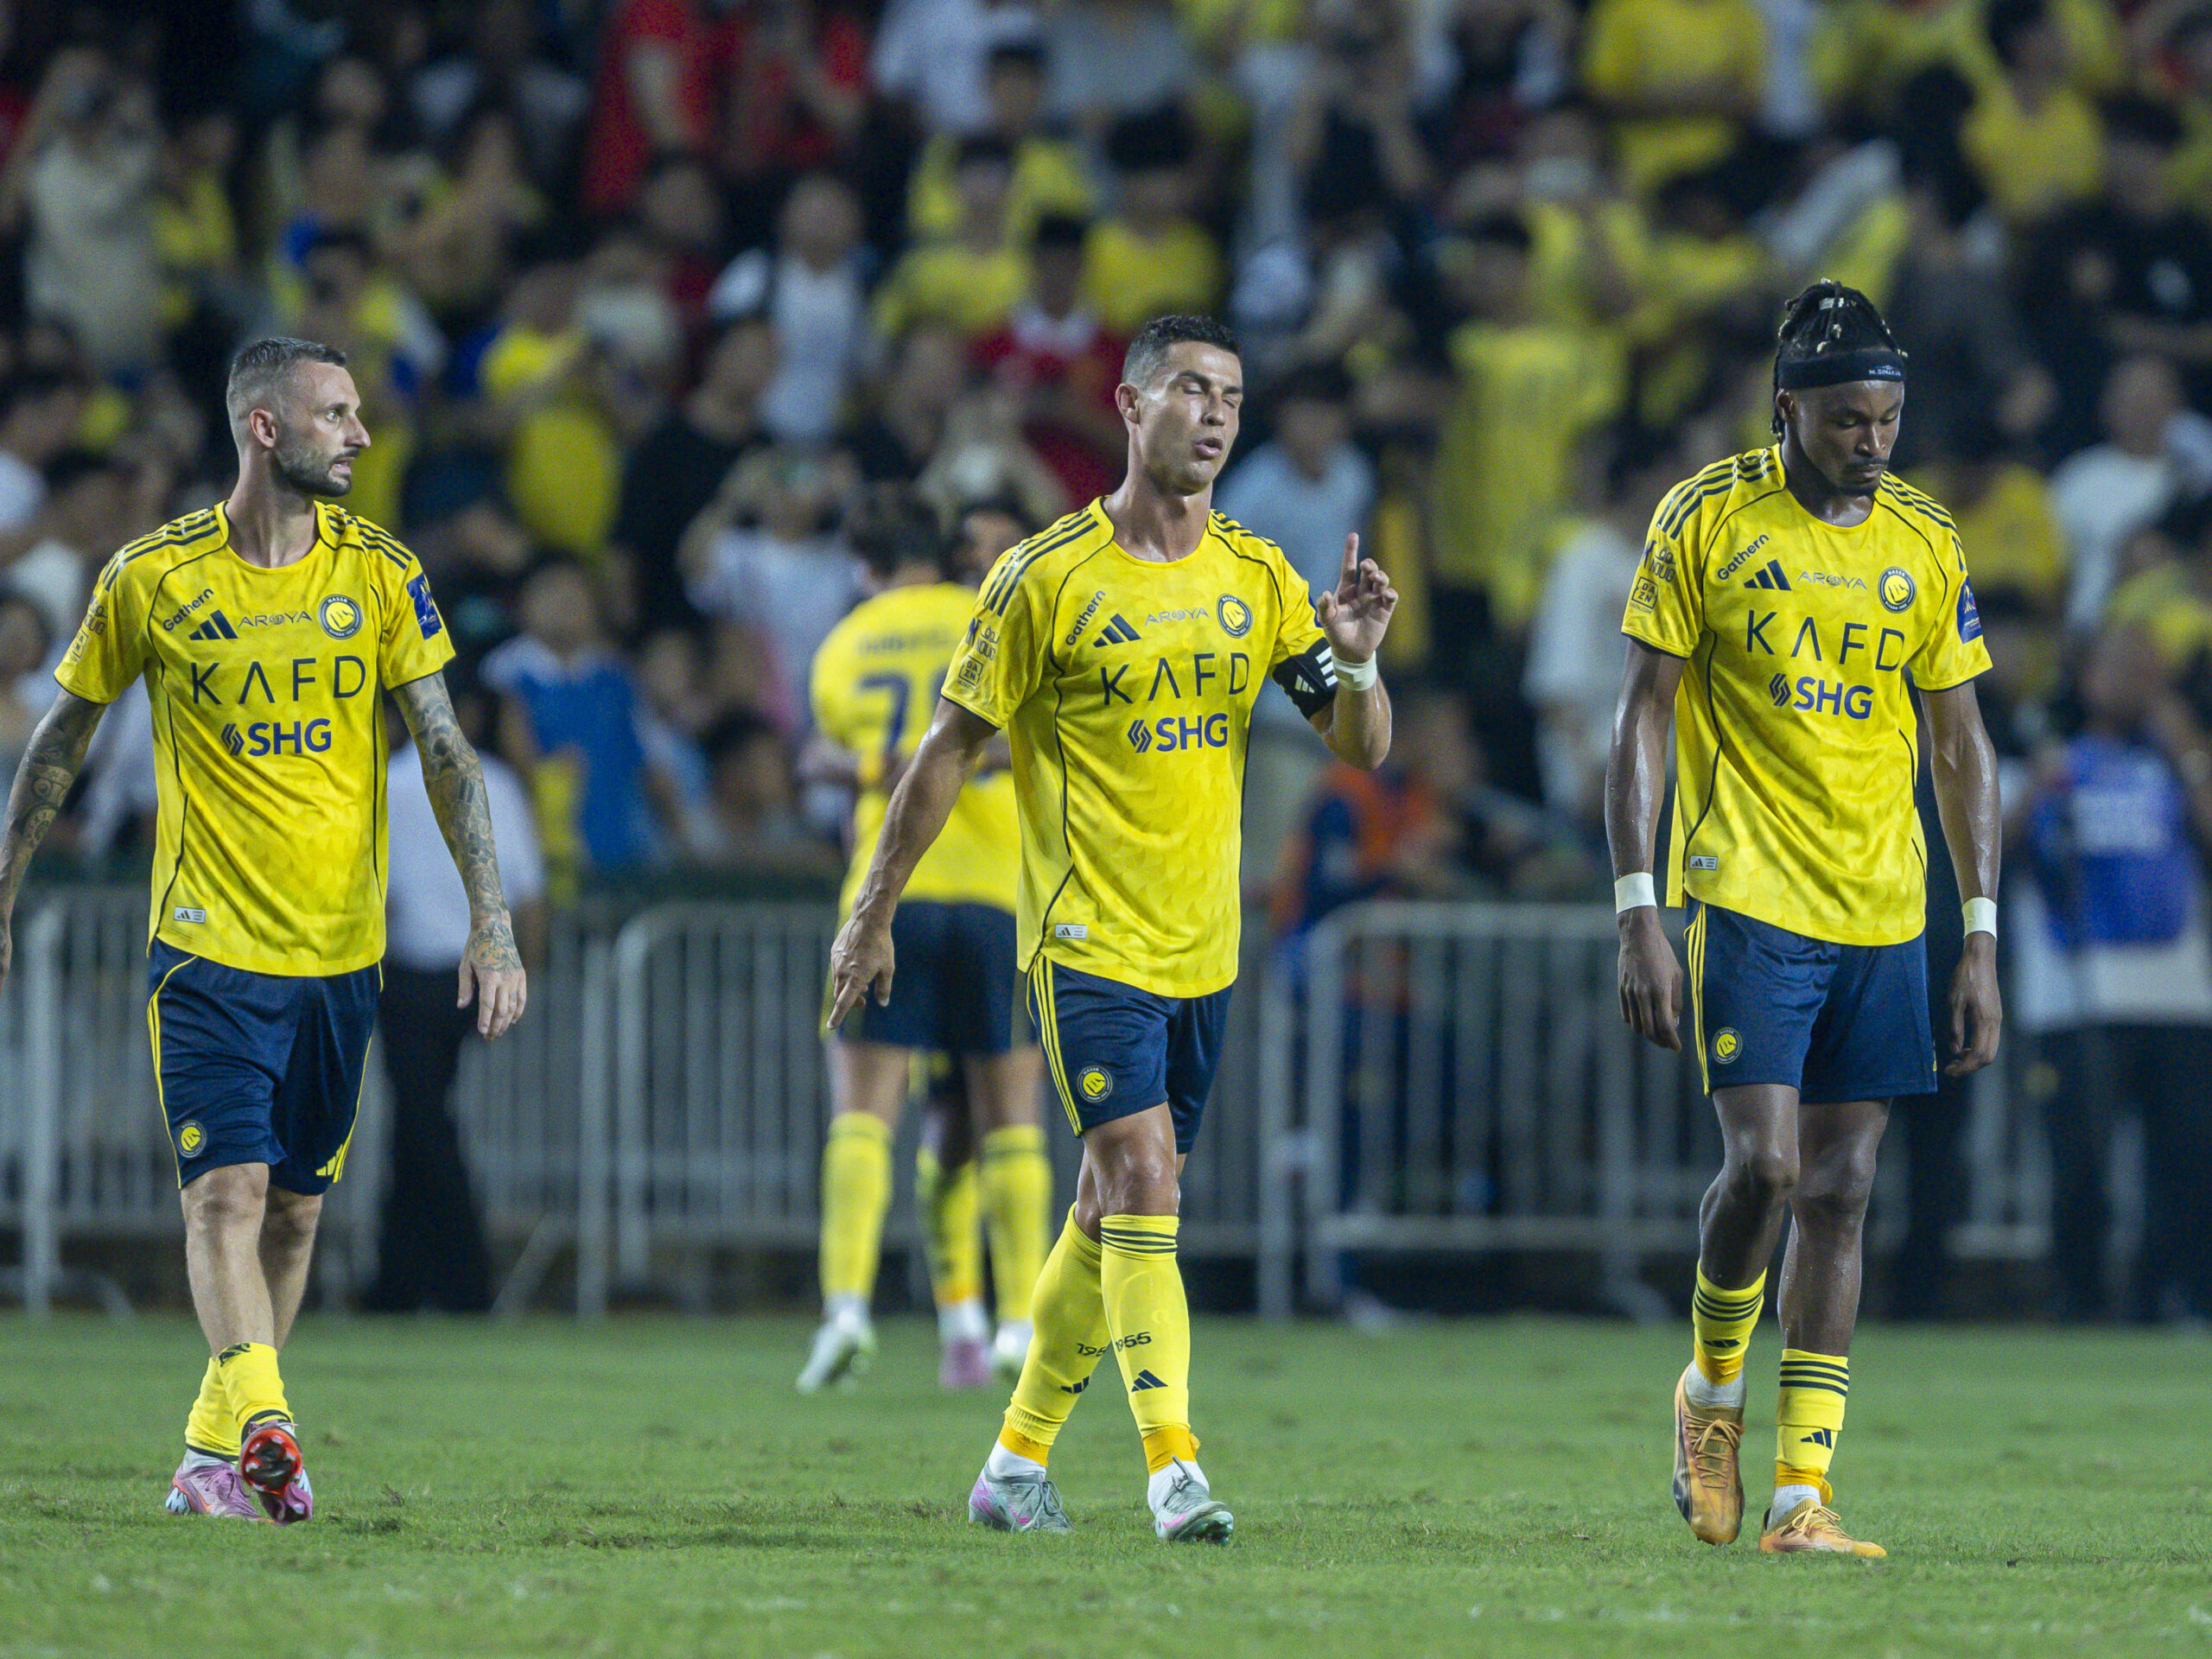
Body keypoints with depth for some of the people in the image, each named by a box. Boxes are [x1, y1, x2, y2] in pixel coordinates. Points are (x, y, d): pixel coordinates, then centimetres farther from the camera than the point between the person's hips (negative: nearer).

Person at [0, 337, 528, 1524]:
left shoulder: (380, 572, 1)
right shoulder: (151, 579, -3)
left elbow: (443, 748, -1)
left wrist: (490, 921, -10)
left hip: (340, 949, 3)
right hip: (209, 939, -3)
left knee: (294, 1207, 8)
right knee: (227, 1190, -16)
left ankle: (216, 1449, 20)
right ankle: (265, 1428, -27)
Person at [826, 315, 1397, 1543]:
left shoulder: (1258, 578, 6)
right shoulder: (1046, 578, -8)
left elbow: (1363, 751, 3)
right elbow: (948, 752, -2)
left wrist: (1355, 660, -18)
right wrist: (872, 913, 0)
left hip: (1203, 946, 5)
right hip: (1087, 940, -5)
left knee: (1111, 1213, 11)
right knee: (1141, 1177, -18)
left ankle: (1017, 1463, 23)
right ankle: (1174, 1470, -21)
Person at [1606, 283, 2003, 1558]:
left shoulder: (1927, 545, 7)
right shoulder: (1705, 523, -3)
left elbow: (1962, 746, 12)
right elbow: (1643, 720, -2)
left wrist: (1983, 937, 6)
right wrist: (1639, 914, -9)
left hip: (1884, 920, 4)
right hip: (1748, 896, -3)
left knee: (1841, 1191, 1)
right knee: (1764, 1165, -14)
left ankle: (1802, 1490, 3)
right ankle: (1714, 1391, 13)